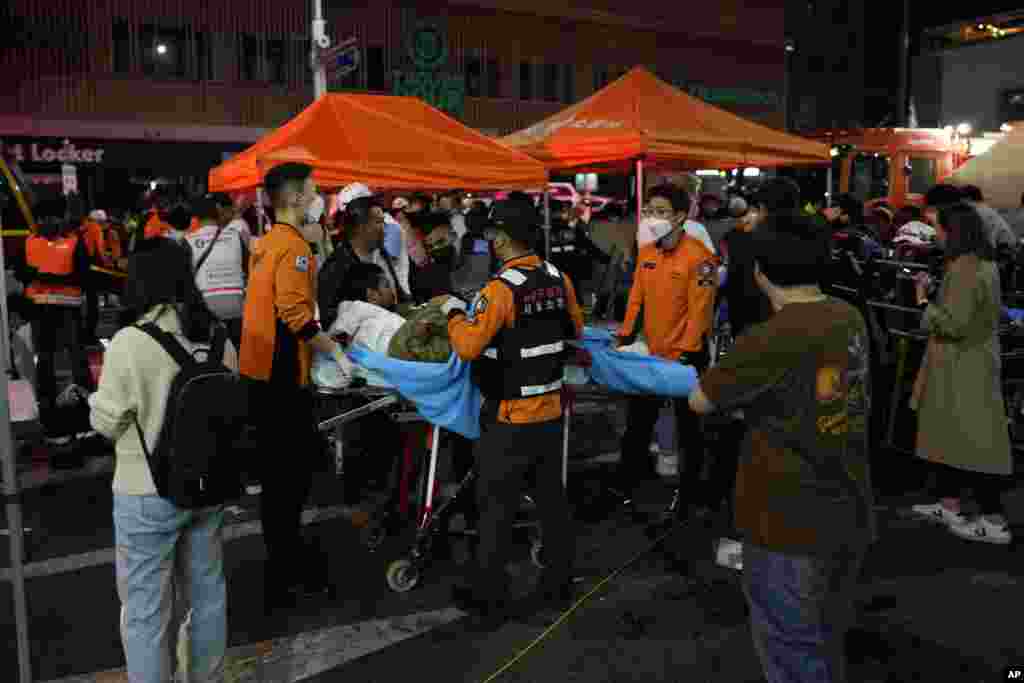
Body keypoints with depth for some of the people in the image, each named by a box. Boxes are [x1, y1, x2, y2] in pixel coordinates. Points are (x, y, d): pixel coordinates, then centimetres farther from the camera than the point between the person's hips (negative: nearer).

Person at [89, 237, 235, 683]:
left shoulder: (130, 342, -18)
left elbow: (107, 422, -9)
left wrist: (96, 399, 10)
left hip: (149, 493, -6)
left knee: (146, 606, 11)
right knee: (208, 590, 21)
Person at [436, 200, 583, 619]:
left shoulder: (502, 289, -19)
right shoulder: (559, 280, 1)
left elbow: (468, 347, -21)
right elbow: (575, 330, 15)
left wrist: (453, 310, -6)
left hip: (511, 416, -6)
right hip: (551, 410, 6)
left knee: (497, 505, 6)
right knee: (551, 497, 16)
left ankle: (489, 593, 17)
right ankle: (559, 581, 28)